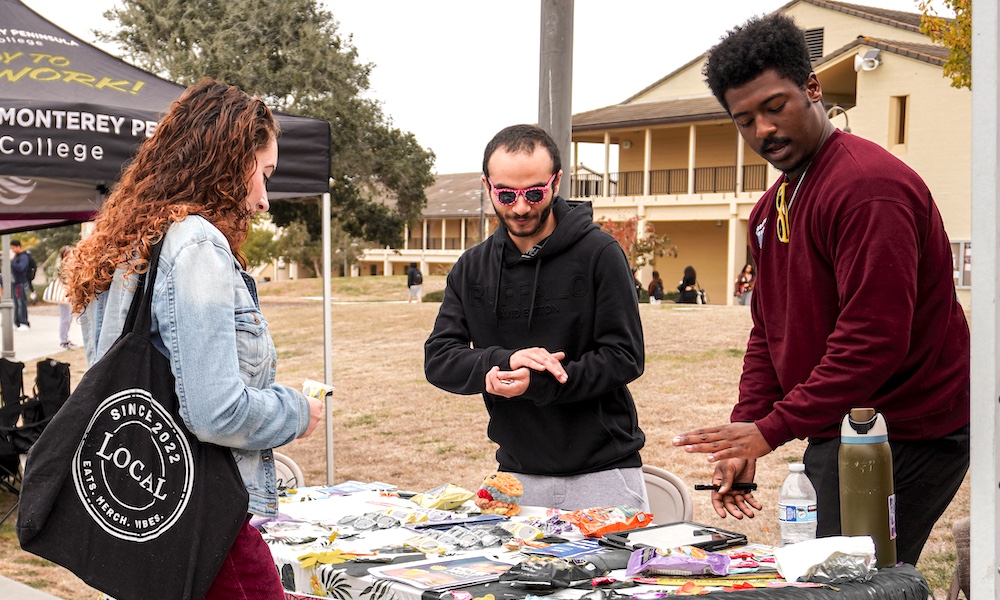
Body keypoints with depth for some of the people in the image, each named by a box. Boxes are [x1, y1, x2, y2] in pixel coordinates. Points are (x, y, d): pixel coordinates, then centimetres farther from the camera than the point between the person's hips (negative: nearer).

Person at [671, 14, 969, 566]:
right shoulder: (772, 207, 15)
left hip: (906, 437, -9)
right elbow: (769, 333, 19)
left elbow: (875, 340, -24)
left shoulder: (868, 185, -17)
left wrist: (772, 430, -21)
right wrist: (743, 440, 7)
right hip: (835, 432, 9)